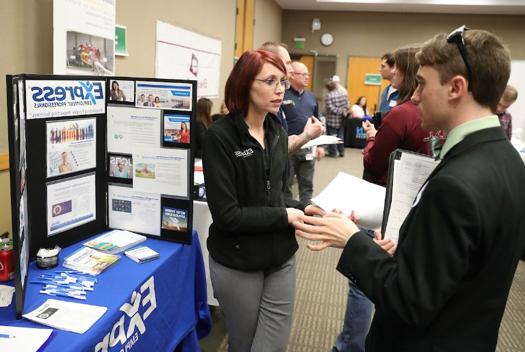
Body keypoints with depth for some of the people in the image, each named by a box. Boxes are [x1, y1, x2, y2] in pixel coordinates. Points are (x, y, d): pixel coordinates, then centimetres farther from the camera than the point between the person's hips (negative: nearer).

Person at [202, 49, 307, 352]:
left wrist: (303, 210, -8)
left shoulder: (278, 132, 4)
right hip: (238, 262, -5)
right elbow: (226, 215, -22)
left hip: (281, 256, 5)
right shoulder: (220, 136, -17)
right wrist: (284, 216, -17)